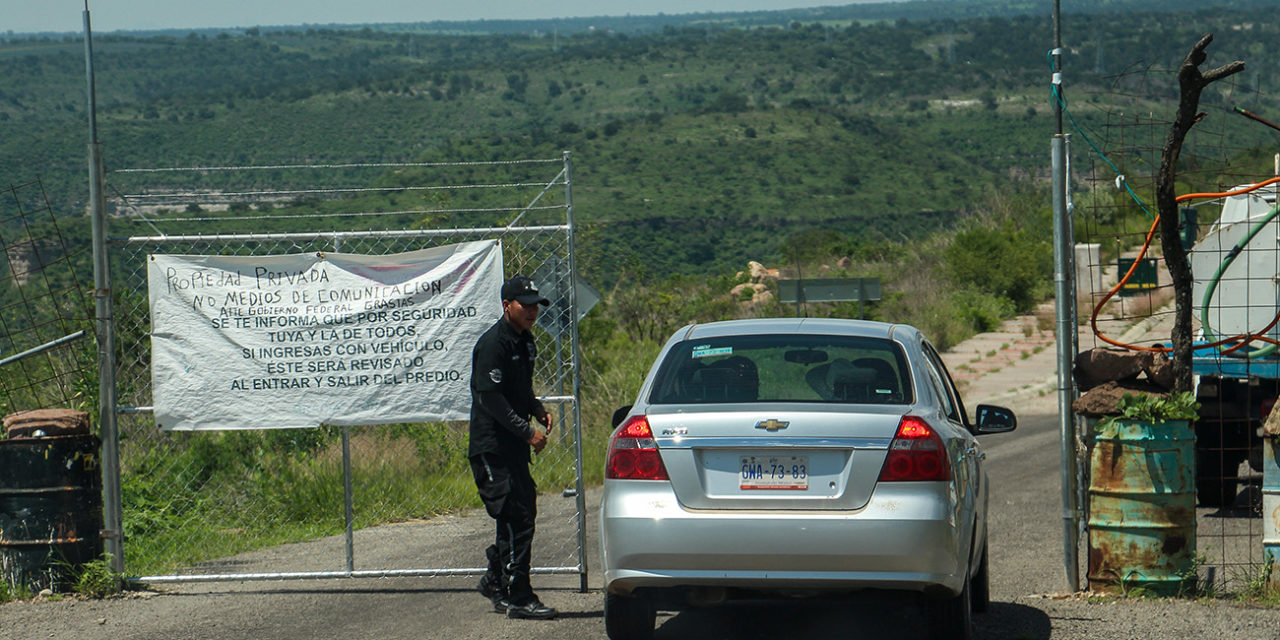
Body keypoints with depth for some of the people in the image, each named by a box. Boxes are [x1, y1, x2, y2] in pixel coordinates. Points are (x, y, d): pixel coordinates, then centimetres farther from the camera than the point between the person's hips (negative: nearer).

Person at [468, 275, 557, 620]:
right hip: (491, 447, -9)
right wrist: (527, 431, -20)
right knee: (515, 519, -10)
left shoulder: (524, 341, 15)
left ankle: (495, 580, 28)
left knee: (523, 513, 13)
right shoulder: (493, 344, -15)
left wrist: (538, 410, 7)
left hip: (515, 448, 9)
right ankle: (518, 598, -7)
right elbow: (491, 397, -19)